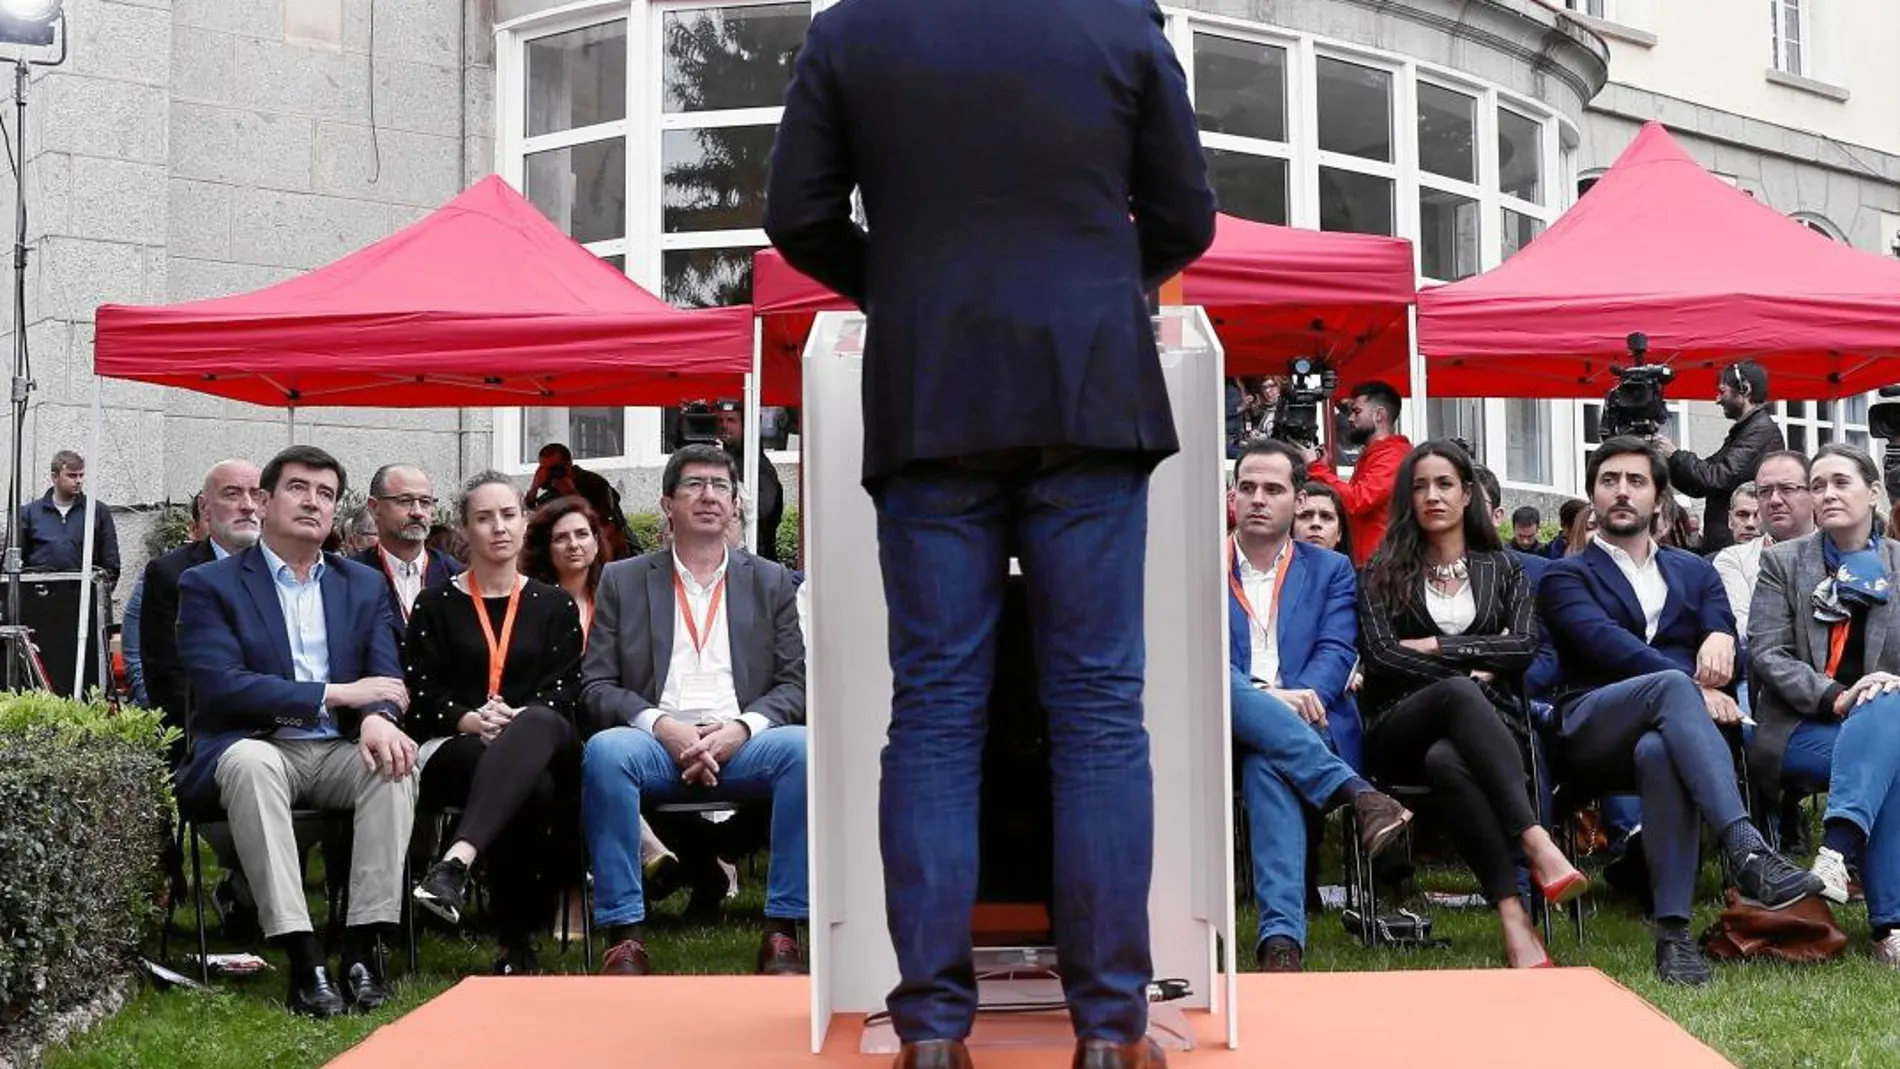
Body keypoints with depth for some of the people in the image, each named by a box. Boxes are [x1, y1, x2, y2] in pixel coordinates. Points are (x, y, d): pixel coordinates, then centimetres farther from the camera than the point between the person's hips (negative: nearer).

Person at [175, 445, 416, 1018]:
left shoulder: (364, 585, 16)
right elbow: (218, 686, -11)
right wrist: (334, 694, -15)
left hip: (339, 751, 3)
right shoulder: (209, 584, 3)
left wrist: (377, 717, -22)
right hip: (254, 748, -3)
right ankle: (304, 960, -40)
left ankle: (362, 949, -29)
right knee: (251, 762, -38)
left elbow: (386, 679, 5)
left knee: (393, 764, -29)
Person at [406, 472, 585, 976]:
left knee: (539, 724, -41)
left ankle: (457, 861, -57)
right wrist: (471, 720, -16)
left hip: (541, 738, 1)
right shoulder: (435, 605, 15)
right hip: (452, 750, -1)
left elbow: (563, 693, 6)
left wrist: (517, 720, -16)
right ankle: (518, 941, -35)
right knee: (530, 786, -39)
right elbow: (422, 697, 5)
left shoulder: (555, 606, 18)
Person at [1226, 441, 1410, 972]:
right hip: (1224, 725, 0)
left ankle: (1281, 937, -52)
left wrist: (1297, 700, -19)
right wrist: (1269, 699, -17)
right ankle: (1356, 793, -43)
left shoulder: (1330, 569, 20)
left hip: (1301, 727, 0)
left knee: (1267, 761, -39)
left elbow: (1335, 653, 5)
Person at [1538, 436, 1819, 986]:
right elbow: (1606, 643, -7)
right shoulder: (1566, 578, 14)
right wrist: (1694, 687, -21)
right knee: (1672, 686, -37)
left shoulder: (1695, 573, 26)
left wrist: (1720, 639, -15)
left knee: (1661, 751, -40)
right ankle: (1747, 849, -54)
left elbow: (1730, 661, 12)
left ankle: (1674, 931, -44)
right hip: (1593, 732, -2)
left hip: (1664, 730, 2)